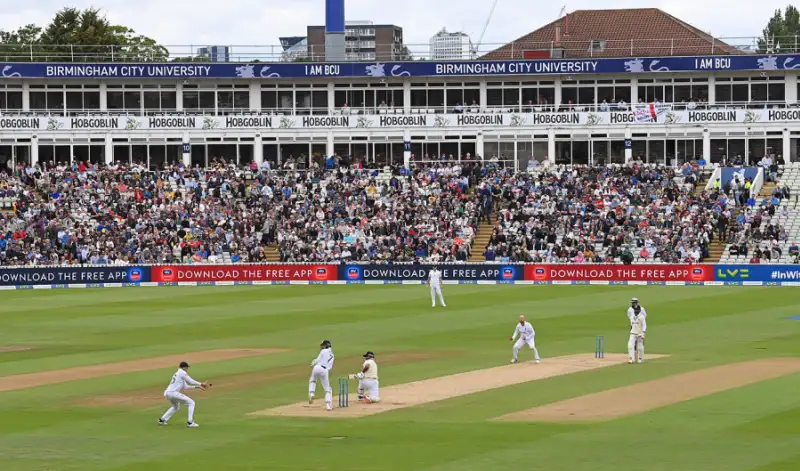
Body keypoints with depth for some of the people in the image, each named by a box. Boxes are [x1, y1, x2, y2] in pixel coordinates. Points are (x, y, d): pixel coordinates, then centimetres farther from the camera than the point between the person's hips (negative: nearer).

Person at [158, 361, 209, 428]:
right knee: (191, 403, 1)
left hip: (167, 393, 9)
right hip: (173, 393, -9)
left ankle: (162, 420, 26)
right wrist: (201, 384, 4)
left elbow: (185, 387, 26)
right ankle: (190, 422, -7)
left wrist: (197, 386, 23)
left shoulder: (177, 373, 26)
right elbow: (191, 381, -6)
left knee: (176, 407, 34)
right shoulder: (182, 372, -1)